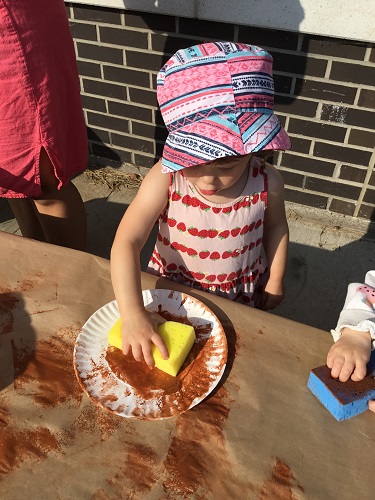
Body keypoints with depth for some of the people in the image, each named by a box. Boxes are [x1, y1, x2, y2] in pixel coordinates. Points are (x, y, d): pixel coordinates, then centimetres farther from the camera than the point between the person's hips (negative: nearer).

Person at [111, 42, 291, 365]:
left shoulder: (267, 183, -24)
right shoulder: (165, 180, -31)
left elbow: (276, 228, -4)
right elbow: (126, 243, -33)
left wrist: (274, 282, 6)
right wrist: (133, 313, -42)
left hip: (240, 297, 1)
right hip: (173, 288, 0)